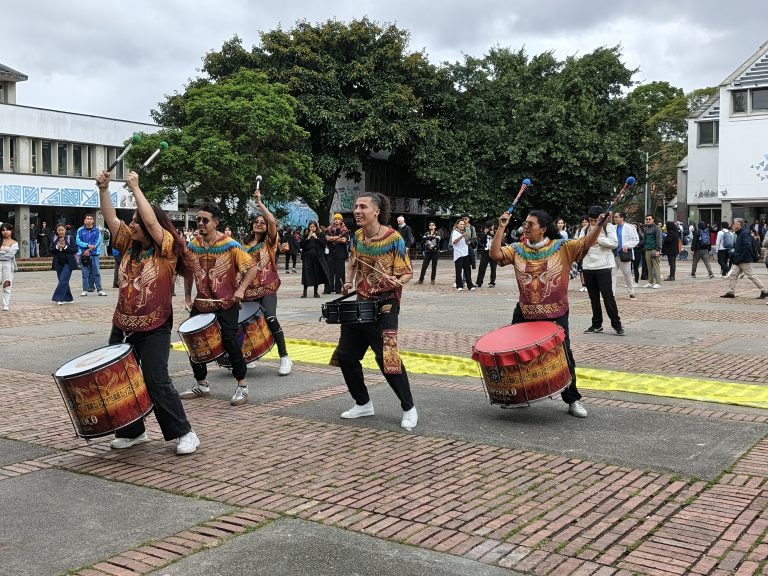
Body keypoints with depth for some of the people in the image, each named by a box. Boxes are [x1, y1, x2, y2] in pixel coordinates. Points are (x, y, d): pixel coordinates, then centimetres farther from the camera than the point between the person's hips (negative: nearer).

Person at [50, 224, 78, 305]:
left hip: (68, 263, -4)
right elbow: (50, 250, 3)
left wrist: (65, 247, -16)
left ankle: (59, 298, -14)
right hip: (58, 264, 4)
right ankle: (67, 298, 20)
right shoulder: (54, 239, 8)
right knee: (63, 281, 10)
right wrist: (57, 247, -13)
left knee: (63, 280, -14)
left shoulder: (70, 238, -2)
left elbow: (75, 250, -7)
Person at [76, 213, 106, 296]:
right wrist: (88, 245, -15)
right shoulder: (80, 230, 4)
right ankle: (85, 290, 7)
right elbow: (78, 241, -3)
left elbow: (97, 242, -2)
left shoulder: (97, 231, 5)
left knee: (96, 272, -1)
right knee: (85, 273, 2)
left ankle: (99, 290, 1)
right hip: (84, 254, 0)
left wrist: (89, 250, -11)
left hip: (94, 254, 0)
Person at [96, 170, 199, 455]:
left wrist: (135, 188, -18)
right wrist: (103, 188, -12)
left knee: (156, 381, -10)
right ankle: (132, 432, 25)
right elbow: (111, 218, 0)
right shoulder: (129, 246, 7)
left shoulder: (167, 250, -10)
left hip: (154, 329, -7)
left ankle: (184, 433, 1)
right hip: (122, 327, 7)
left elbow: (151, 221, -23)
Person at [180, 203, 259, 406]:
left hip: (226, 303, -5)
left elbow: (252, 267, -10)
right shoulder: (192, 246, 1)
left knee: (230, 342, -8)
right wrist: (187, 296, 10)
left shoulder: (230, 245, -14)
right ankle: (201, 385, 25)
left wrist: (241, 289, -20)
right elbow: (188, 272, 15)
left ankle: (242, 386, 7)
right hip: (201, 303, 5)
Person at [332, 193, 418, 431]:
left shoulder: (394, 238, -13)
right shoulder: (357, 236, 4)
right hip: (361, 303, 7)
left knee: (386, 356, -16)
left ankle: (409, 408, 1)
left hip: (385, 304, -7)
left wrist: (397, 281, -29)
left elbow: (407, 273, -9)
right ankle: (363, 404, 26)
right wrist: (349, 281, 5)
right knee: (346, 355, 8)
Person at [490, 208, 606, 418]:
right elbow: (495, 254, -12)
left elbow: (586, 243, -15)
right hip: (525, 314, 3)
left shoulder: (562, 247, -7)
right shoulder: (518, 249, -1)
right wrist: (501, 228, -16)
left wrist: (598, 225, -31)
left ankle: (573, 400, 19)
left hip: (555, 315, -3)